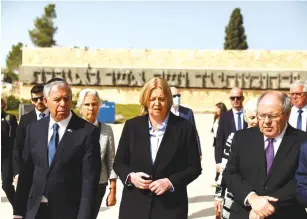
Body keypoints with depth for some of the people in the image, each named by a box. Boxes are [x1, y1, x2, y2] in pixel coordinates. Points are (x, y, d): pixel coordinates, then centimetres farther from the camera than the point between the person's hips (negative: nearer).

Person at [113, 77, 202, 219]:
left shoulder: (184, 127, -3)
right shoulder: (132, 125, 3)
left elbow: (194, 167, 0)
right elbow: (119, 163, 9)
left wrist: (170, 182, -15)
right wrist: (130, 176, -12)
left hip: (170, 207, -1)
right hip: (135, 205, 2)